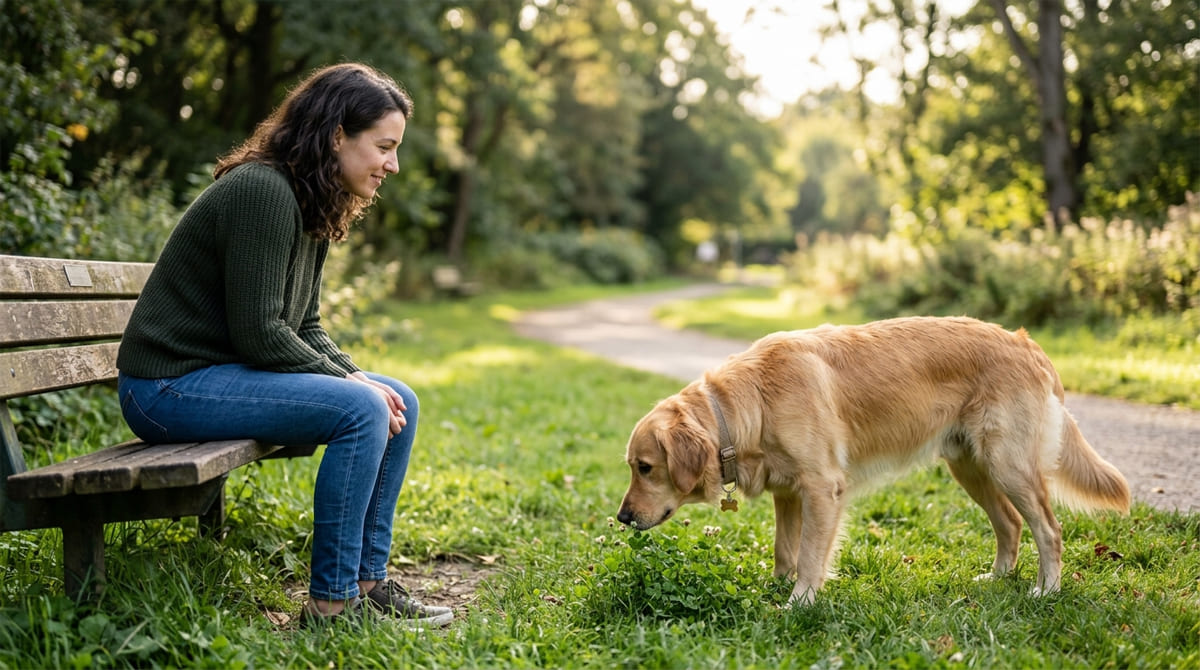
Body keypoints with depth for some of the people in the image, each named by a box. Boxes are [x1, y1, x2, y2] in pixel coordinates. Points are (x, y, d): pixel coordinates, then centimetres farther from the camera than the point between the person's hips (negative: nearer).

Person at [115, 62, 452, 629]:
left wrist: (354, 375, -4)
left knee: (399, 403, 2)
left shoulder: (314, 207, 11)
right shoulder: (262, 191, -20)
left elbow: (305, 328, 13)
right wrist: (351, 383, -15)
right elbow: (259, 334, -23)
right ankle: (331, 601, -15)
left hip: (227, 372, 10)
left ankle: (367, 580, 6)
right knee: (362, 410, -23)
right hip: (172, 385, -10)